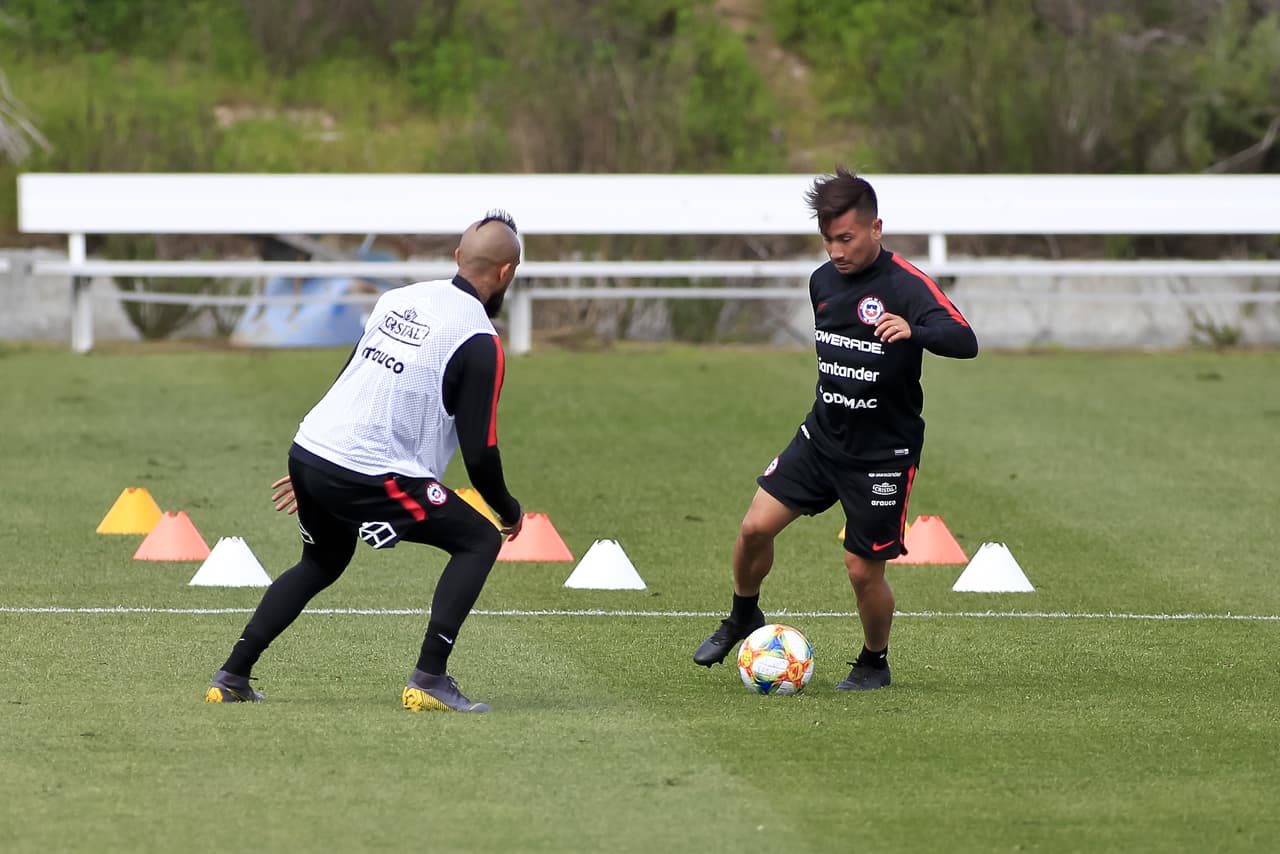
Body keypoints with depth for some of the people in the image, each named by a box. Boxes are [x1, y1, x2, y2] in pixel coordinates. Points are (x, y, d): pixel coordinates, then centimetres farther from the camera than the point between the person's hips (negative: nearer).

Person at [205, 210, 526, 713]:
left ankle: (231, 678, 26)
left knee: (324, 561, 31)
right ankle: (429, 680, -8)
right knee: (481, 541, 3)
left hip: (308, 449, 8)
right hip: (368, 476, -8)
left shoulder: (399, 299, 13)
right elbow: (479, 452, -9)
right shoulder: (479, 342, -9)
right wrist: (508, 510, 10)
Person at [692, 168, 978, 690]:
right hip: (823, 435, 6)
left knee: (863, 569, -3)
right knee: (756, 526, -6)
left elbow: (965, 342, -32)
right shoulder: (823, 280, 5)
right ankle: (743, 618, 21)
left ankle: (875, 663, 23)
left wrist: (913, 331, -50)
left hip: (883, 452, -6)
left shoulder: (906, 285, -18)